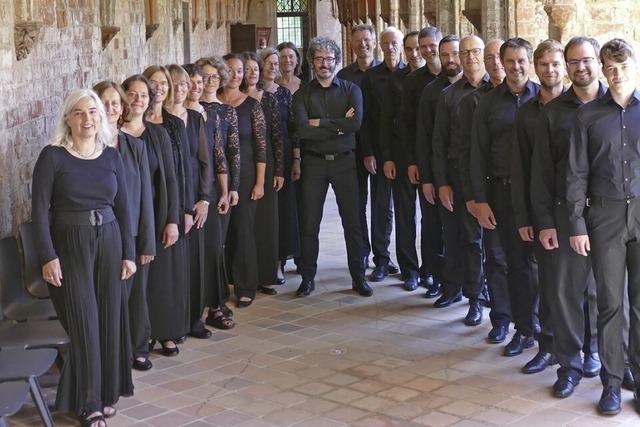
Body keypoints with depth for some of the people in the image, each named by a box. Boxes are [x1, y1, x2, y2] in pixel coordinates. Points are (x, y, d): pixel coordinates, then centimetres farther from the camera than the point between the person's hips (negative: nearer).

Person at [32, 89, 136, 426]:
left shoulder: (111, 155, 5)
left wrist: (128, 253, 3)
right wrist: (48, 256, -14)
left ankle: (107, 391, 23)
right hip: (69, 245, -3)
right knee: (82, 320, -1)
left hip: (108, 242, 3)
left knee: (109, 316, 7)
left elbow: (123, 206, 7)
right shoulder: (52, 156, -6)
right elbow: (39, 209, -8)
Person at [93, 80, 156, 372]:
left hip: (134, 235, 3)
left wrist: (147, 241, 0)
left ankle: (136, 348, 29)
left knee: (136, 295, 12)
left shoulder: (136, 146, 5)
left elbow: (145, 195, 4)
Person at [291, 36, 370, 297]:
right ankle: (308, 278, 17)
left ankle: (358, 277, 15)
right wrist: (339, 125, -12)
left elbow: (356, 122, -15)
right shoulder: (302, 95, 4)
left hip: (344, 161, 0)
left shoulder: (351, 90, 3)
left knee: (353, 222, 3)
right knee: (309, 224, 6)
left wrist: (320, 123, -14)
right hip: (313, 163, 1)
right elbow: (302, 129, -13)